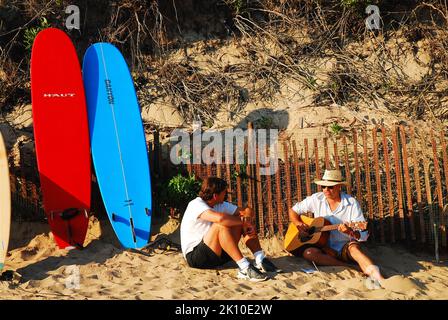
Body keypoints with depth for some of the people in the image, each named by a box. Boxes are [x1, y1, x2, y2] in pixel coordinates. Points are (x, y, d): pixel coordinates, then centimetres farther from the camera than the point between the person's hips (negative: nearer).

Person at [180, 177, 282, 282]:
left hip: (217, 253, 8)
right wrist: (244, 221, -24)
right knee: (221, 225, -31)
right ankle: (245, 268, -34)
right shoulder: (196, 205, -19)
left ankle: (260, 261, -13)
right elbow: (220, 218, -38)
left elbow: (248, 211, 3)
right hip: (194, 256, -8)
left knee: (239, 223, -3)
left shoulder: (221, 205, 5)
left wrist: (247, 219, -21)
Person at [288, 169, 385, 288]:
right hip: (324, 248, 2)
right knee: (308, 252, -30)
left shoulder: (351, 203, -5)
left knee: (354, 247, -36)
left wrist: (350, 232, -32)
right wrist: (298, 223, -10)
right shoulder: (316, 199, 3)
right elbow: (293, 211, 12)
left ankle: (374, 273, -58)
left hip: (345, 247, -2)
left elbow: (364, 235, -9)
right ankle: (352, 268, -31)